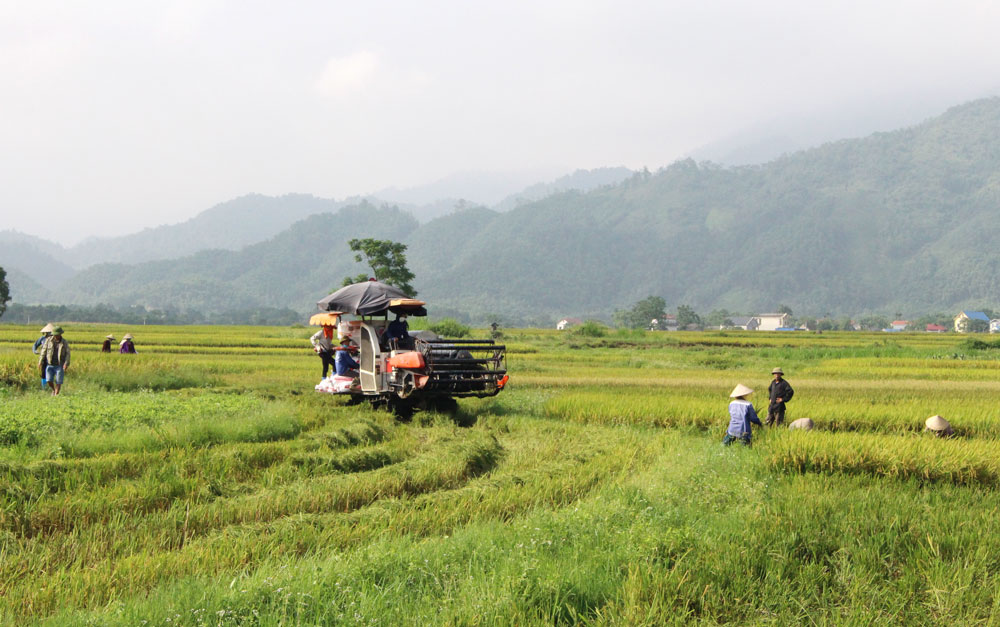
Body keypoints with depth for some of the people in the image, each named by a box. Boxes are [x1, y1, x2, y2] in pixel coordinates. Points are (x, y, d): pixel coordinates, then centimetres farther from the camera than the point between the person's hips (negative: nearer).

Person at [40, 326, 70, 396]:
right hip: (50, 365, 1)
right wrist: (40, 361, -3)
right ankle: (54, 390, 22)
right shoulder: (49, 340, 1)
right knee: (49, 381, -7)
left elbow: (67, 354, -5)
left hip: (59, 366, -1)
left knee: (58, 382, -5)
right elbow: (44, 351, 4)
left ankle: (56, 395, 5)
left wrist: (66, 364, -21)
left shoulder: (64, 343, -1)